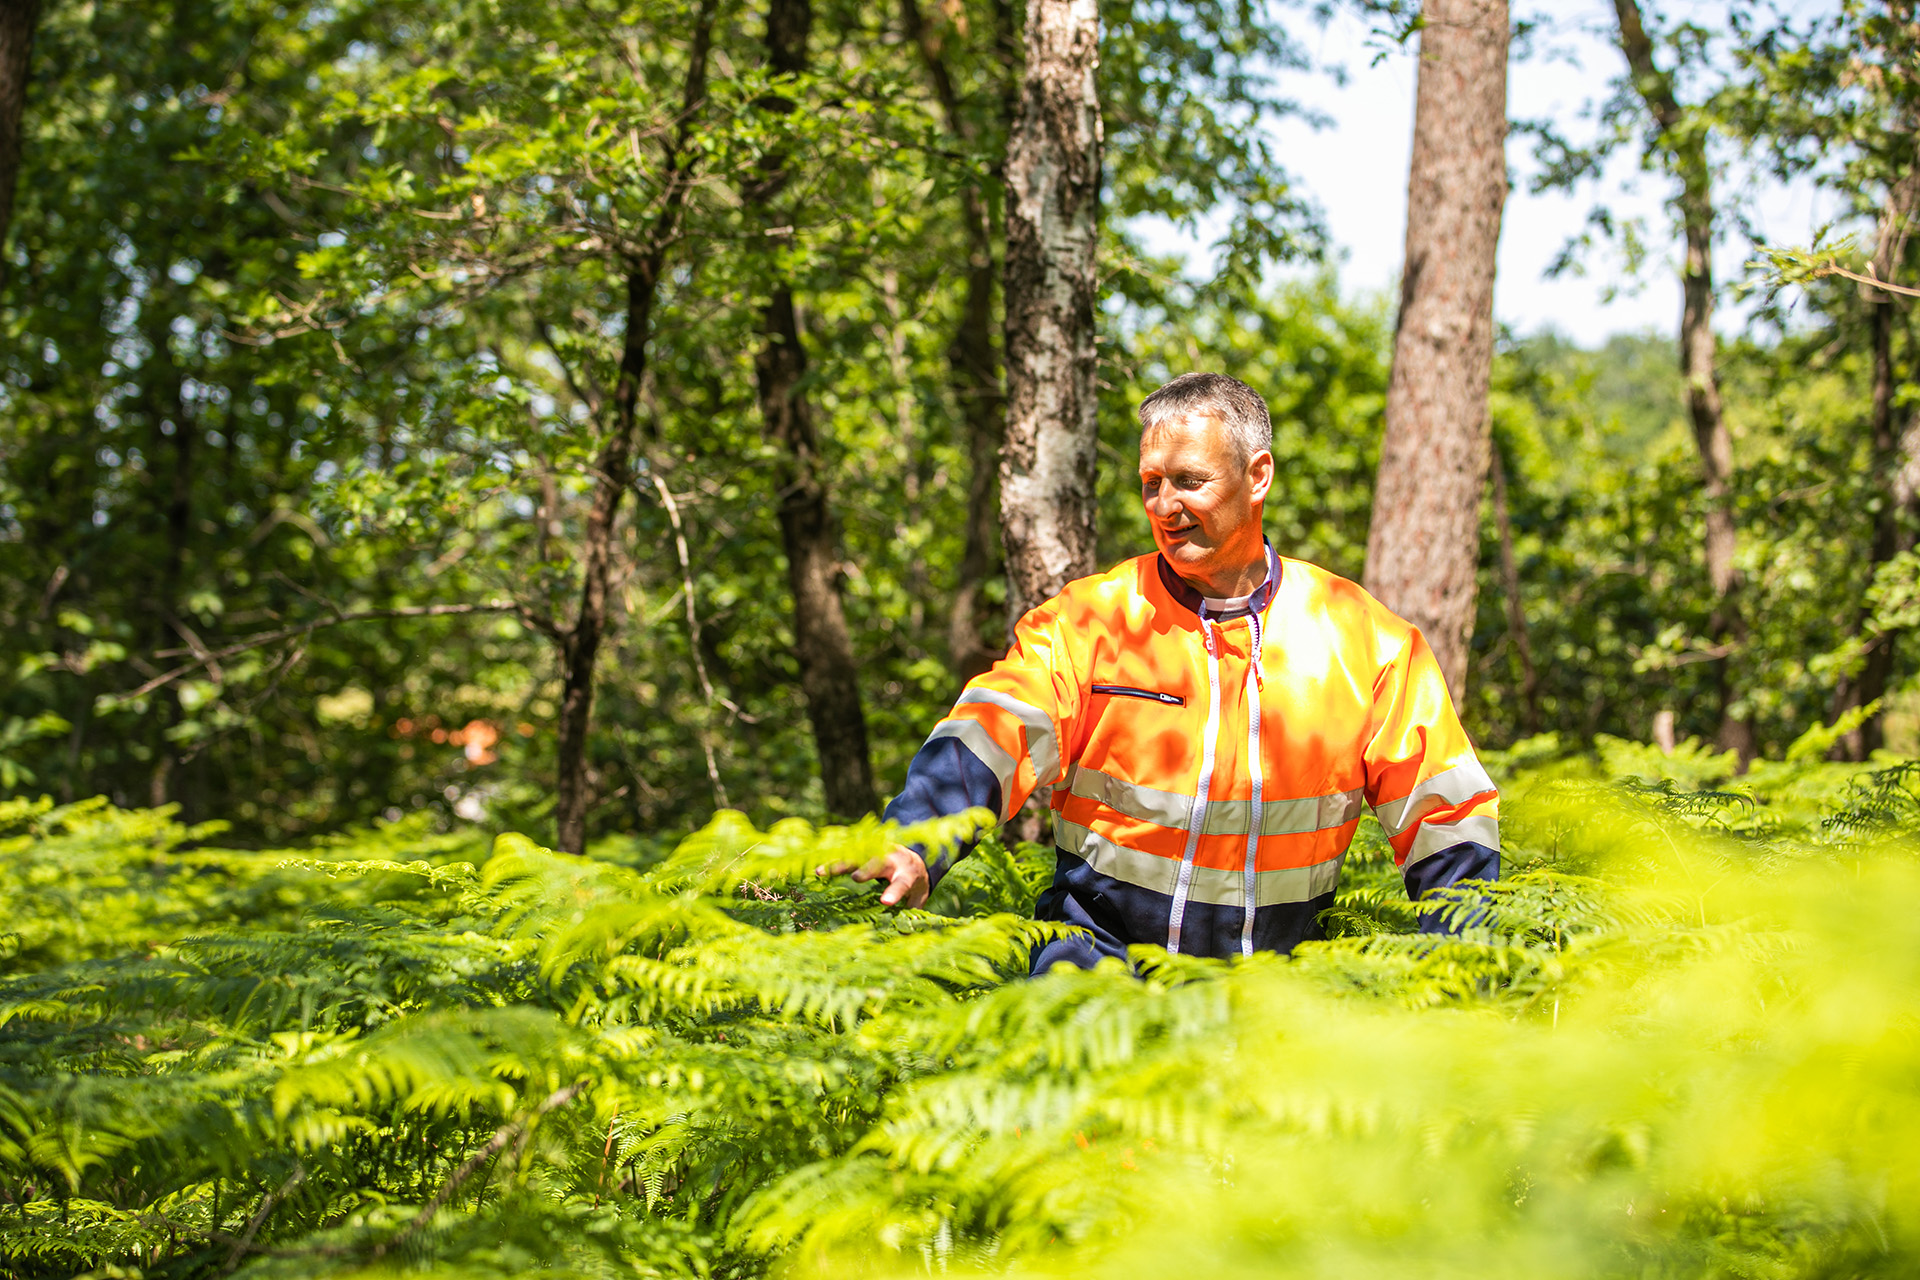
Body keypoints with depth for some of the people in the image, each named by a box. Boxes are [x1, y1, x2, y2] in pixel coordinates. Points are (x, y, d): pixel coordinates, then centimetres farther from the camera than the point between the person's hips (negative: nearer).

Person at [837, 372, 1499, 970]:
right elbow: (985, 744, -15)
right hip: (1101, 941, -3)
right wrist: (911, 849, -35)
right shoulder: (1087, 623, 0)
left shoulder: (1365, 640, 3)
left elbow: (1449, 815, 7)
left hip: (1277, 968, 3)